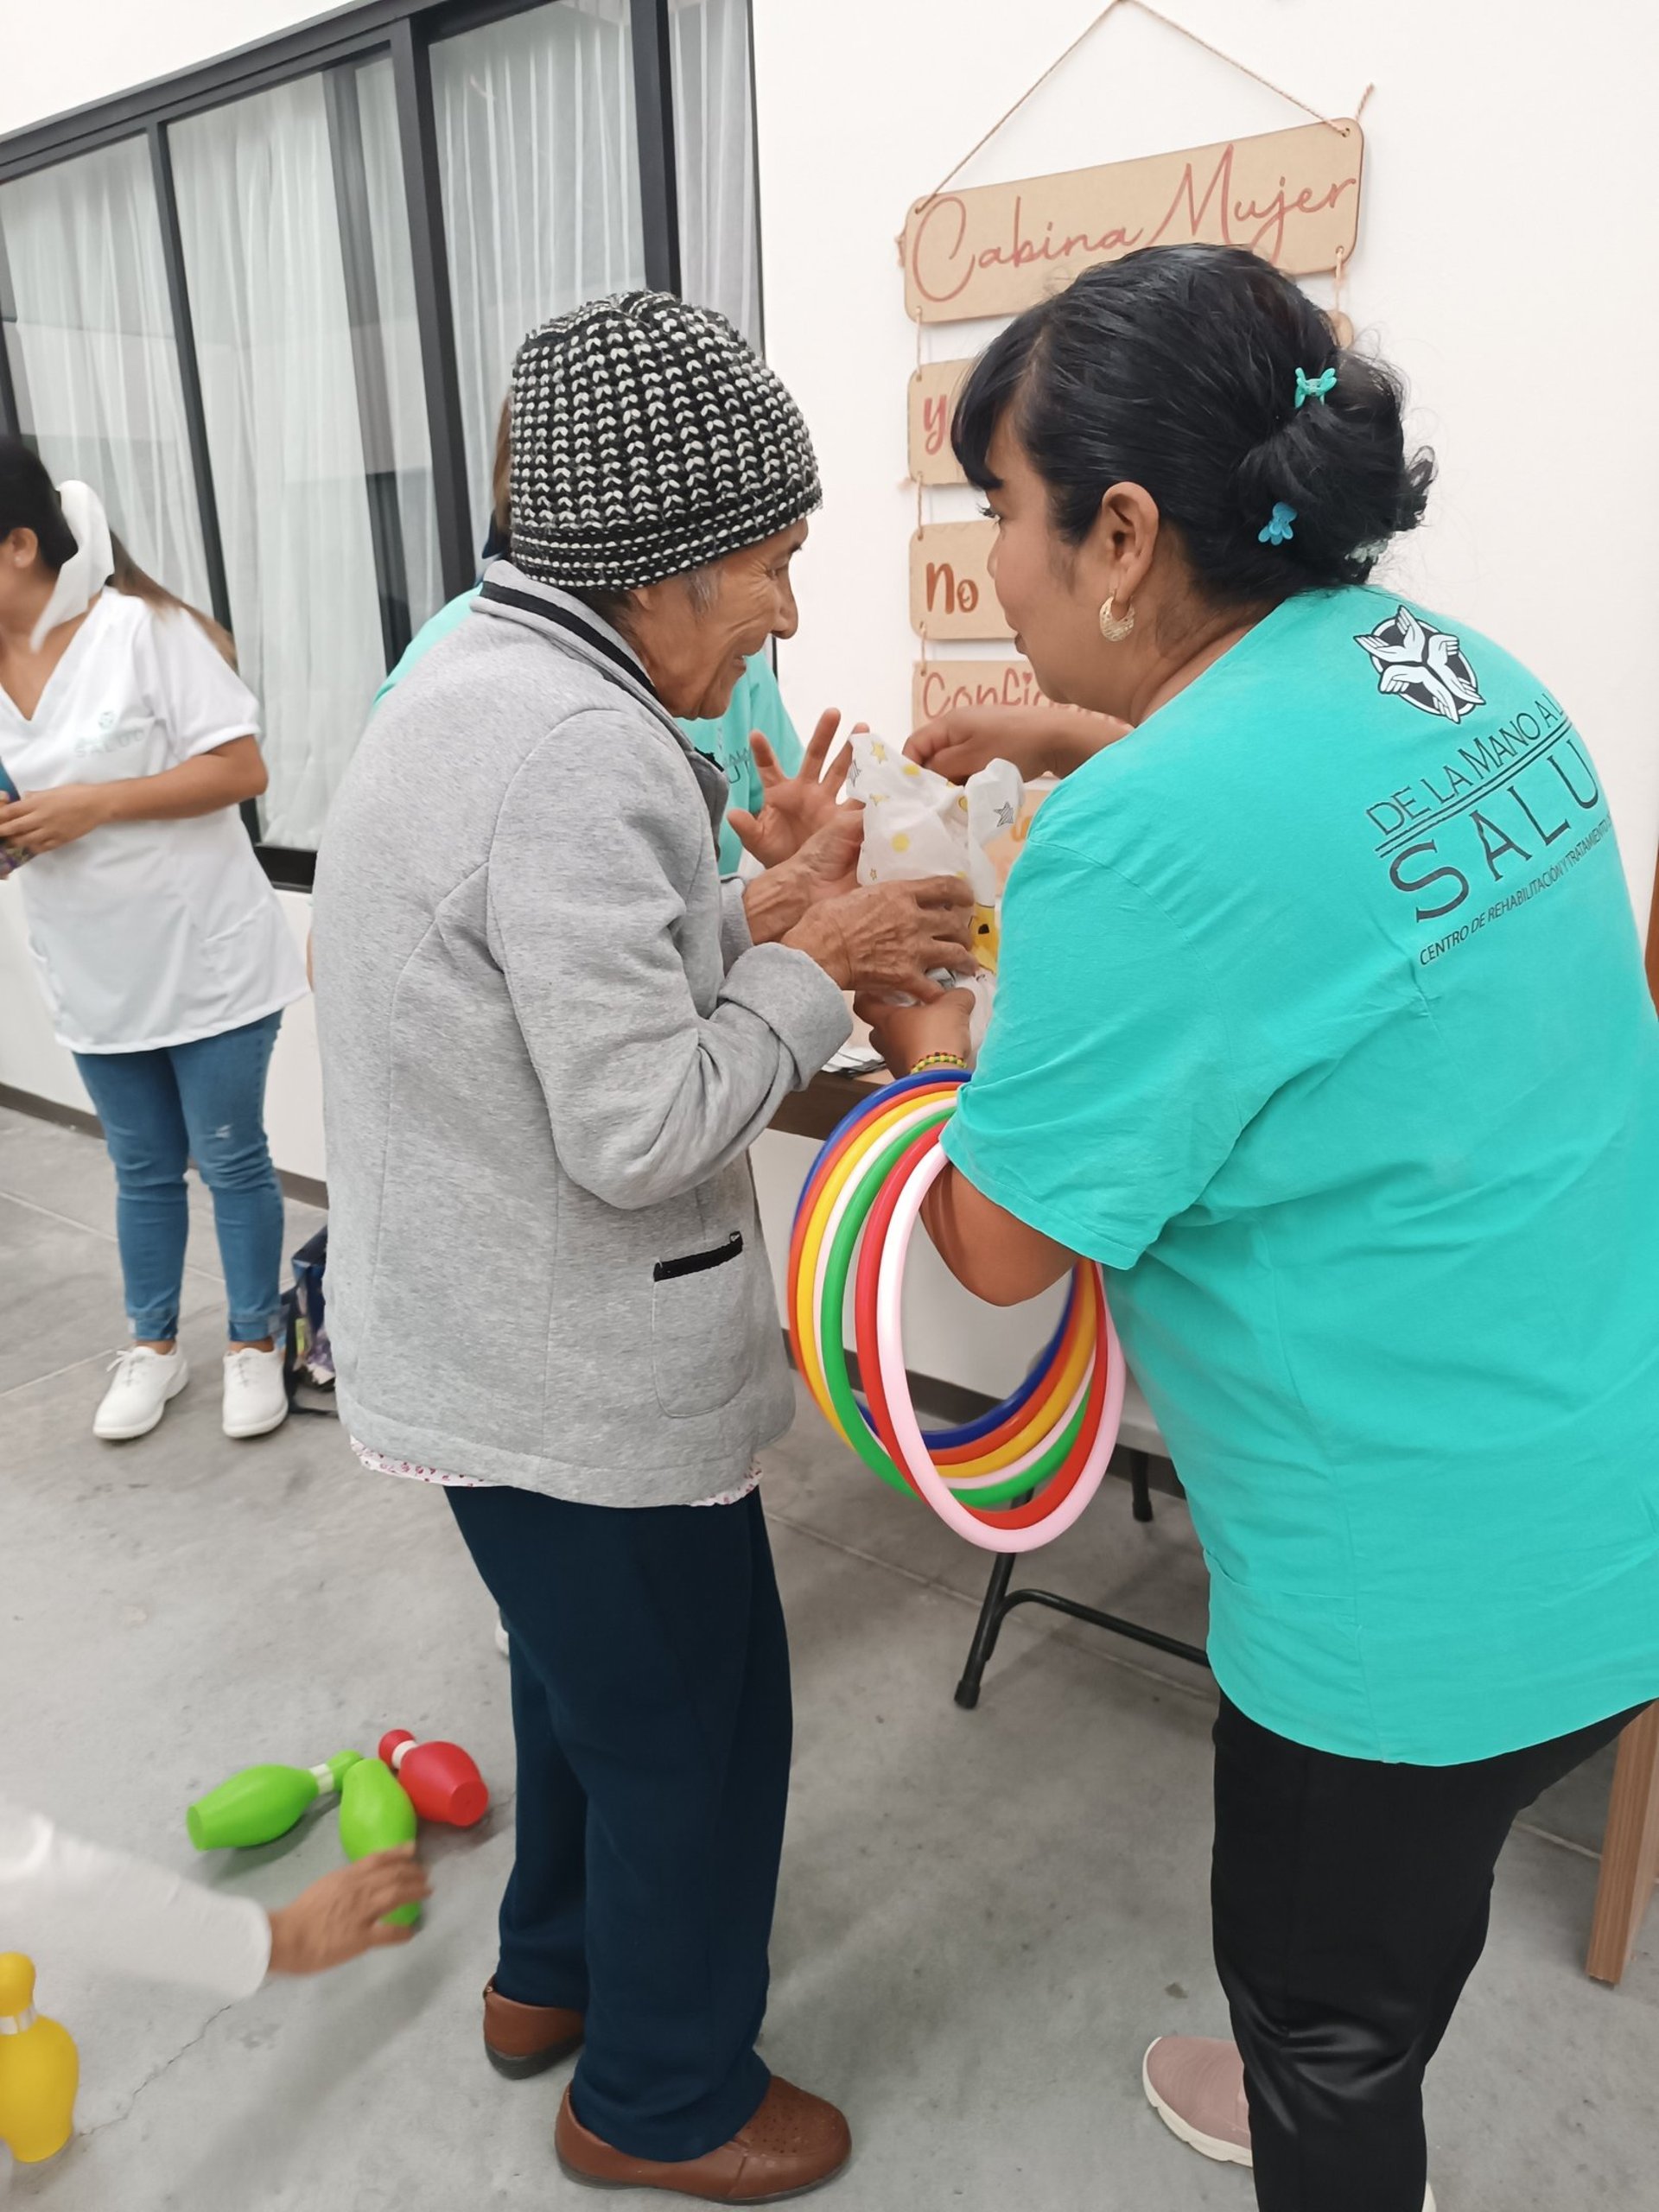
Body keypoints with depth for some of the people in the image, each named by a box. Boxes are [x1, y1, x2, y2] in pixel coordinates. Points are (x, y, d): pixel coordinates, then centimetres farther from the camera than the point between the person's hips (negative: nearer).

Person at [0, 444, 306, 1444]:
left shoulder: (141, 627, -13)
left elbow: (244, 769, -16)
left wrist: (94, 802, -22)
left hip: (207, 958, -5)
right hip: (94, 972, 5)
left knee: (231, 1158, 7)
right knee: (143, 1168, 17)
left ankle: (255, 1343, 25)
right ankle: (155, 1345, 34)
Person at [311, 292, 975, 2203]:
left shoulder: (469, 683, 7)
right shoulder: (581, 746, -27)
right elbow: (644, 1132, -28)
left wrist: (752, 919, 4)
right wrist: (814, 970, -14)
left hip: (477, 1334, 10)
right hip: (580, 1377, -10)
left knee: (588, 1672, 29)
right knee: (693, 1731, 13)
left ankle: (554, 1973, 52)